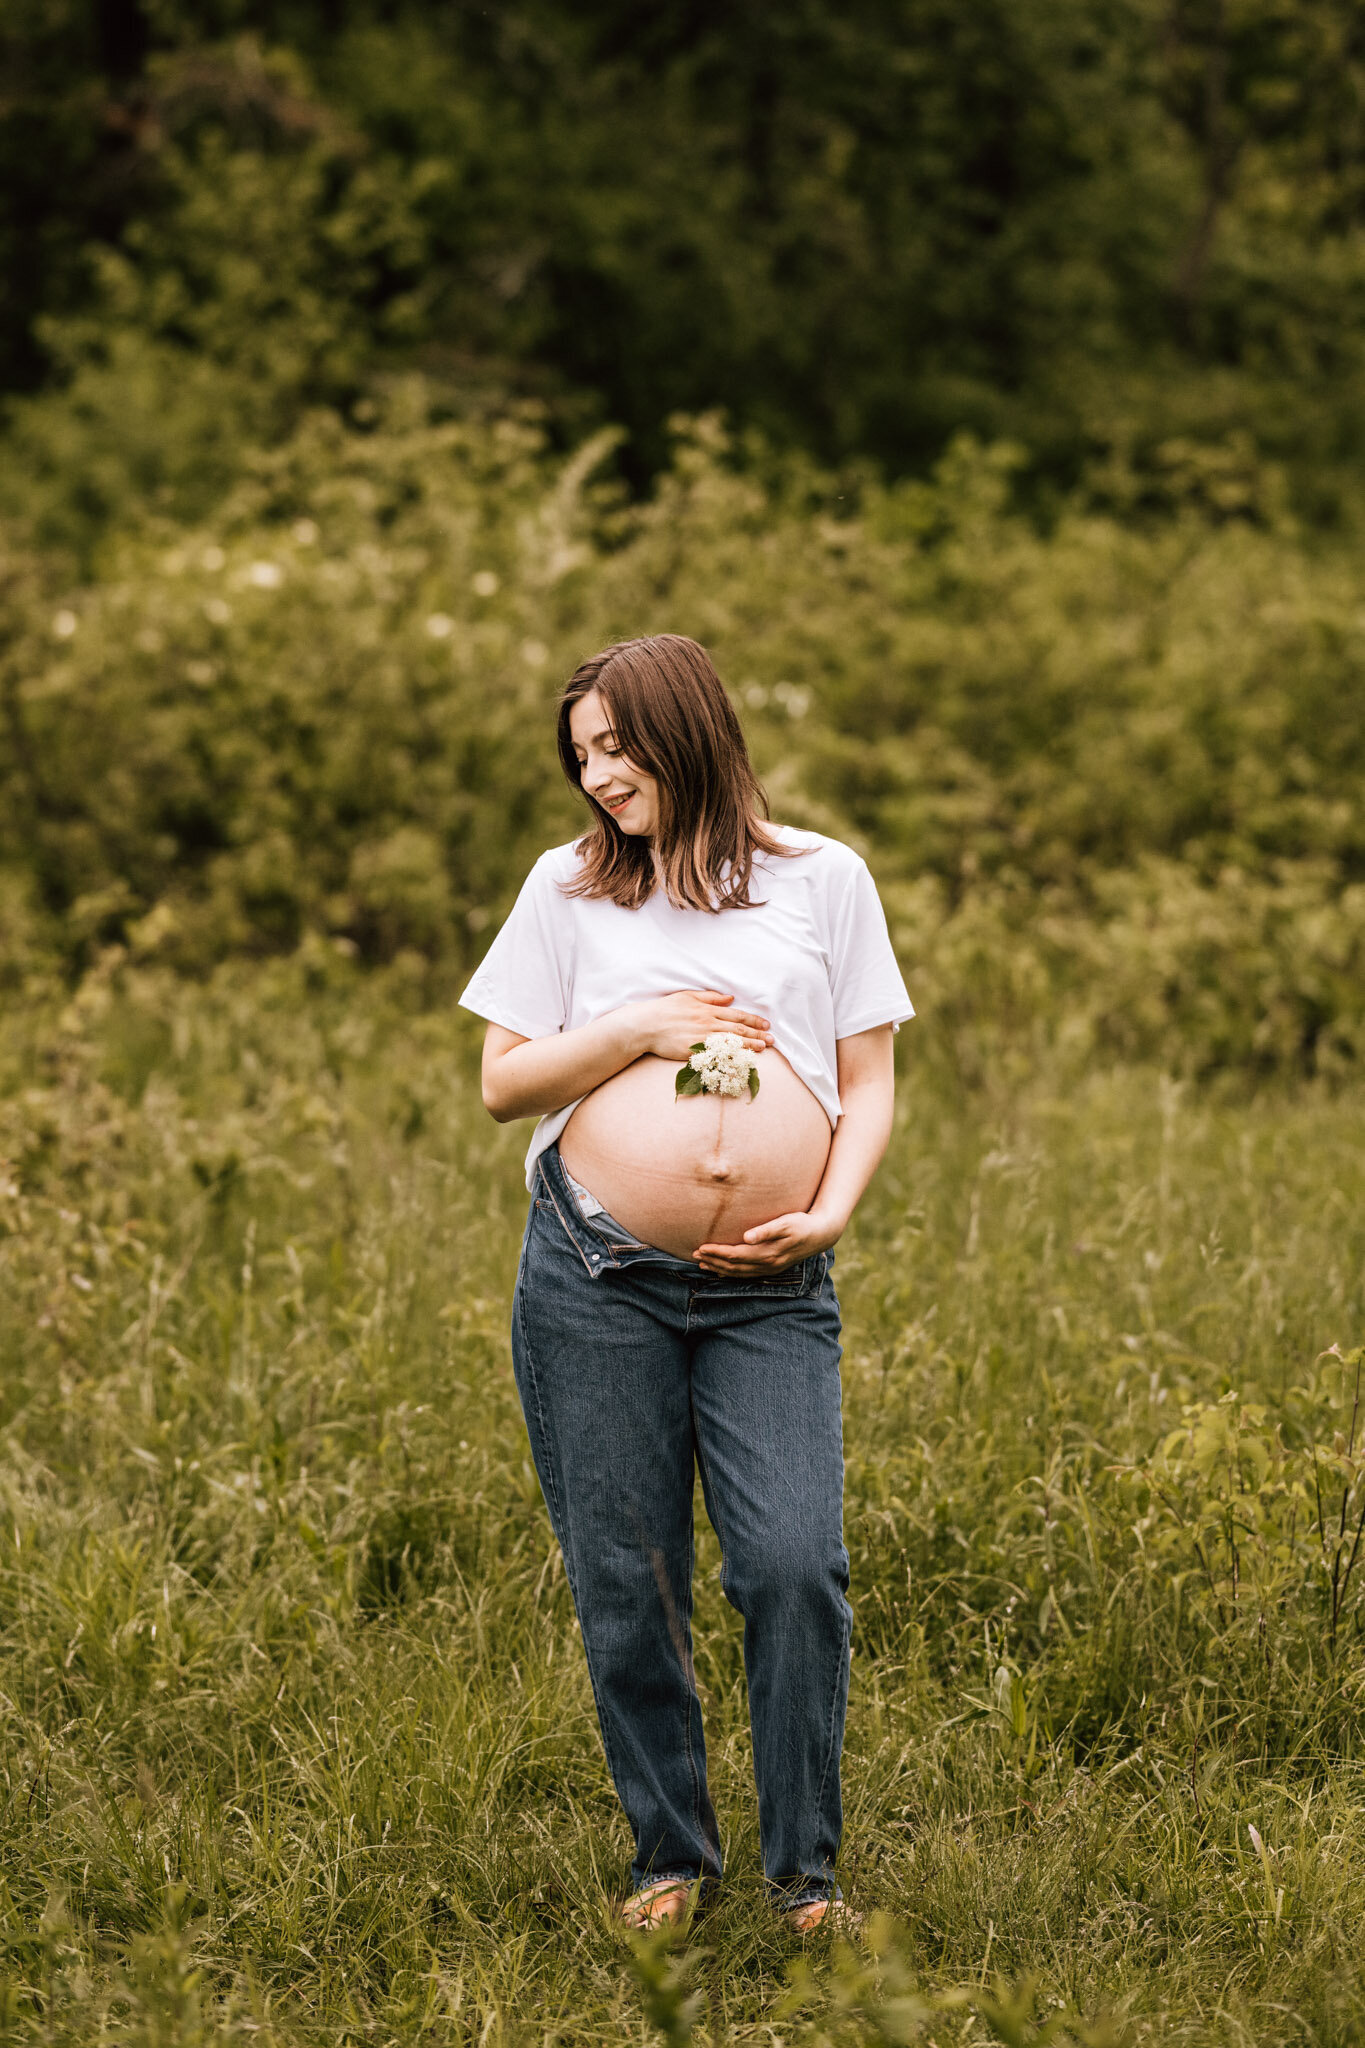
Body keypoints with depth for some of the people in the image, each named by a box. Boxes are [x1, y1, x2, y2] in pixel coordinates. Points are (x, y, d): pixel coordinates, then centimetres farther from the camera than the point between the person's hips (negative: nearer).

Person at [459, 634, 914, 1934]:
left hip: (770, 1292, -1)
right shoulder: (569, 888, 8)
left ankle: (803, 1867, 3)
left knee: (795, 1563, -12)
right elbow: (503, 1084, 8)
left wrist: (831, 1212, -7)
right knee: (625, 1582, 3)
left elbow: (867, 1084, 9)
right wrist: (638, 1028, -6)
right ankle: (669, 1856, 19)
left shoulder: (824, 879, 8)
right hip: (596, 1278, 1)